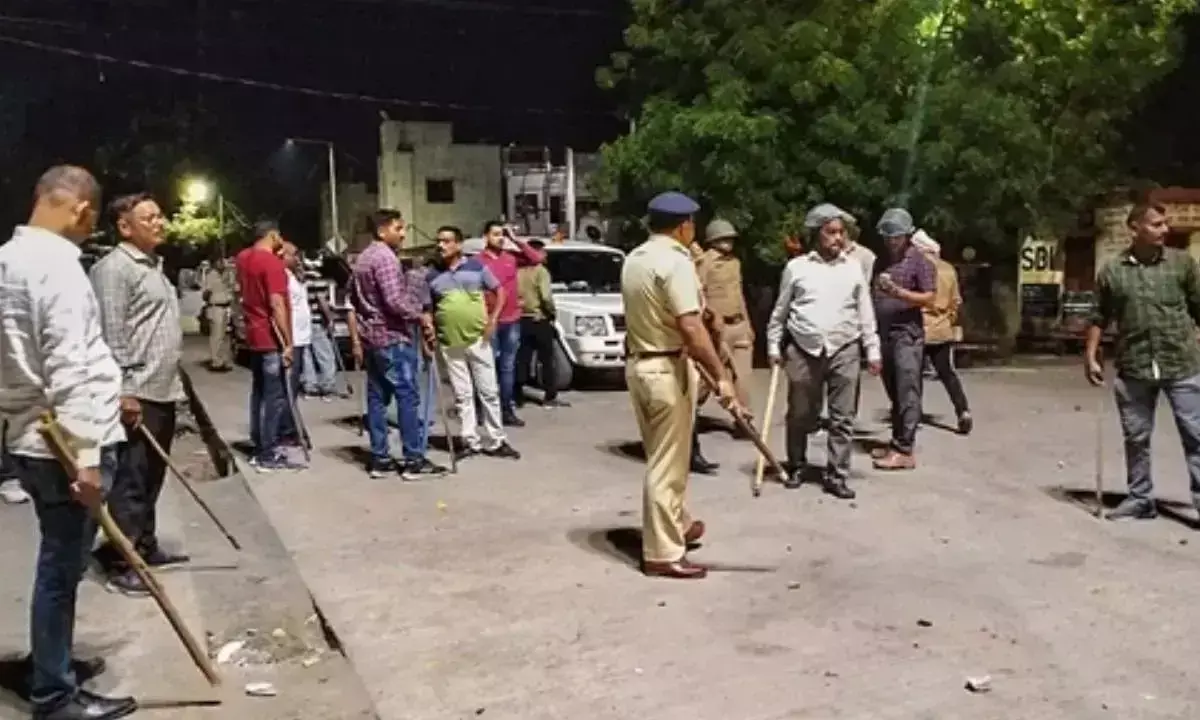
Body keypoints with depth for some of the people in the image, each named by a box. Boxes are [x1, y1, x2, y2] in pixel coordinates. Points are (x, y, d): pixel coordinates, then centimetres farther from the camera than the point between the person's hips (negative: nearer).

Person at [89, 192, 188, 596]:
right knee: (129, 482, -4)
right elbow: (111, 335, -18)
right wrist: (123, 391, -22)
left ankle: (146, 549, 27)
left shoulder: (153, 266, 19)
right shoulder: (114, 268, -11)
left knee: (152, 479, 16)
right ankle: (120, 564, 3)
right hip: (137, 395, -10)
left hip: (162, 392, 10)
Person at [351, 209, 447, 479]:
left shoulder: (363, 258, 16)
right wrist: (420, 317, -11)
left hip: (371, 336, 10)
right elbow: (395, 300, -23)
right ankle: (414, 460, -5)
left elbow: (354, 296, 23)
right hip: (392, 337, -10)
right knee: (408, 396, -6)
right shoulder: (385, 257, -15)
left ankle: (380, 459, 12)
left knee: (377, 397, 9)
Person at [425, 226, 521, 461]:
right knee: (463, 395, 7)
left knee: (489, 392, 3)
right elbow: (428, 310, 9)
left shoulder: (476, 266, -1)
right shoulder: (432, 275, 4)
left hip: (478, 340, -1)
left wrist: (492, 319, -6)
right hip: (450, 344, 1)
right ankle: (470, 442, 15)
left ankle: (496, 442, 11)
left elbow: (499, 291, 6)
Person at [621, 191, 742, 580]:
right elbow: (691, 328, -26)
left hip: (637, 363, 9)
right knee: (667, 464, 0)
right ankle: (663, 553, 8)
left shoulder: (634, 258, 10)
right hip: (666, 369, -9)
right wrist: (721, 377, -25)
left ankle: (679, 523, 39)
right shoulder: (675, 262, -18)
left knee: (662, 457, 22)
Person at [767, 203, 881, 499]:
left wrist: (873, 349, 6)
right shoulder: (796, 267, 1)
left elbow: (865, 312, 9)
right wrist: (774, 345, 6)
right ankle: (797, 466, 28)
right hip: (803, 350, -1)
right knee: (800, 415, 10)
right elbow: (780, 311, 8)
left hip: (845, 350, 1)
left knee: (842, 417, 1)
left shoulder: (853, 267, 6)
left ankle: (836, 476, 10)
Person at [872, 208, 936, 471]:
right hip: (885, 334, 7)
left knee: (907, 393, -8)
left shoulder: (920, 261, -3)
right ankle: (897, 443, 19)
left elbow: (929, 298, -10)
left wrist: (898, 292, -21)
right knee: (894, 393, 12)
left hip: (908, 335, -7)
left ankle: (905, 451, -9)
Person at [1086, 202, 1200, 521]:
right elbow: (1100, 317, 8)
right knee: (1136, 438, 11)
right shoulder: (1112, 270, 2)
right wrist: (1091, 356, 3)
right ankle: (1140, 499, 24)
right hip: (1133, 368, 1)